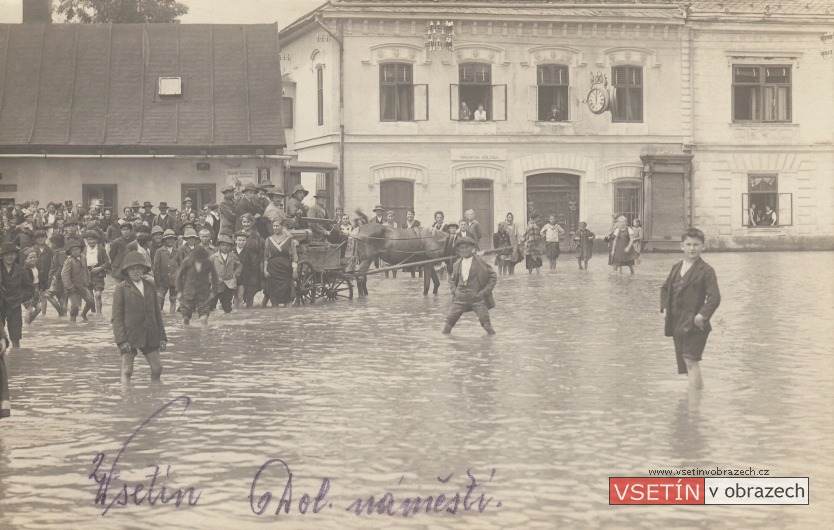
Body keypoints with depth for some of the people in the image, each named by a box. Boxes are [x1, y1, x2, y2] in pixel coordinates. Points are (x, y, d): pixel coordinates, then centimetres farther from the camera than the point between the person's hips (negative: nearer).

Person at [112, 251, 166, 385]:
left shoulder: (150, 287, 11)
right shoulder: (121, 288, -3)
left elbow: (157, 313, 15)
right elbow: (116, 317, -5)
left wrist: (162, 337, 10)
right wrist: (121, 340, -14)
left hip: (150, 336, 4)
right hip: (129, 335, -4)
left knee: (157, 368, 4)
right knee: (127, 371, -3)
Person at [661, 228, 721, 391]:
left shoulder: (706, 271, -7)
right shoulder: (676, 268, 13)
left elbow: (714, 297, -14)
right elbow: (665, 288, 25)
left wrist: (702, 315, -21)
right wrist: (665, 308, 10)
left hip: (694, 324, -7)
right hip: (676, 323, 7)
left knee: (691, 361, -14)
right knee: (684, 363, 11)